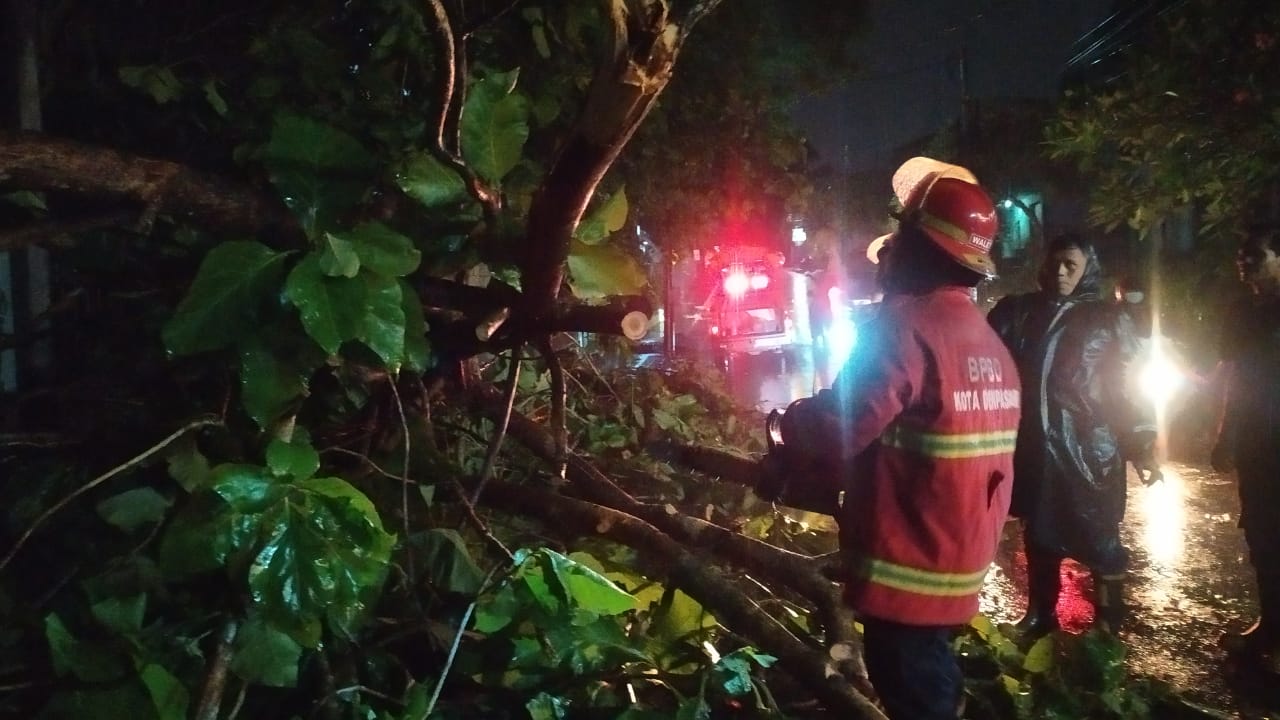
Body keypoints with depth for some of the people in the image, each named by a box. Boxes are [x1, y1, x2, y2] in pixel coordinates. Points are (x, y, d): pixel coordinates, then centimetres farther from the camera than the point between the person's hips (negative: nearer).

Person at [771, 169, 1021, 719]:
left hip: (906, 572, -9)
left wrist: (790, 420, -2)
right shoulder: (990, 342, 9)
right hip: (956, 568, 9)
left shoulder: (905, 327, -20)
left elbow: (835, 433, -25)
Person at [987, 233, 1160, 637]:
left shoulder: (1107, 319, 3)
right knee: (1038, 534, 14)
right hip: (1032, 449, 2)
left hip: (1088, 451, -2)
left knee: (1098, 539, 4)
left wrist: (1141, 446, -4)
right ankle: (1039, 615, 30)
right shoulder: (1018, 312, 6)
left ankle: (1108, 624, 22)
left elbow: (1126, 386, 2)